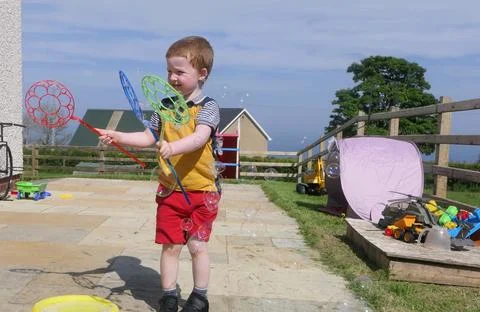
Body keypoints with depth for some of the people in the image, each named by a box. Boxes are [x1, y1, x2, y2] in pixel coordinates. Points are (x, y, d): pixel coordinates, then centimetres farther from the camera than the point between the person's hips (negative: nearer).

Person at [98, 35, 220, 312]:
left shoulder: (208, 107, -9)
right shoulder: (165, 106, 6)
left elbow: (199, 138, -27)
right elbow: (148, 138, 10)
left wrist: (174, 147, -43)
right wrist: (119, 137, -3)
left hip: (201, 191, -3)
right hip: (169, 190, 4)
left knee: (197, 245, 4)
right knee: (170, 246, 7)